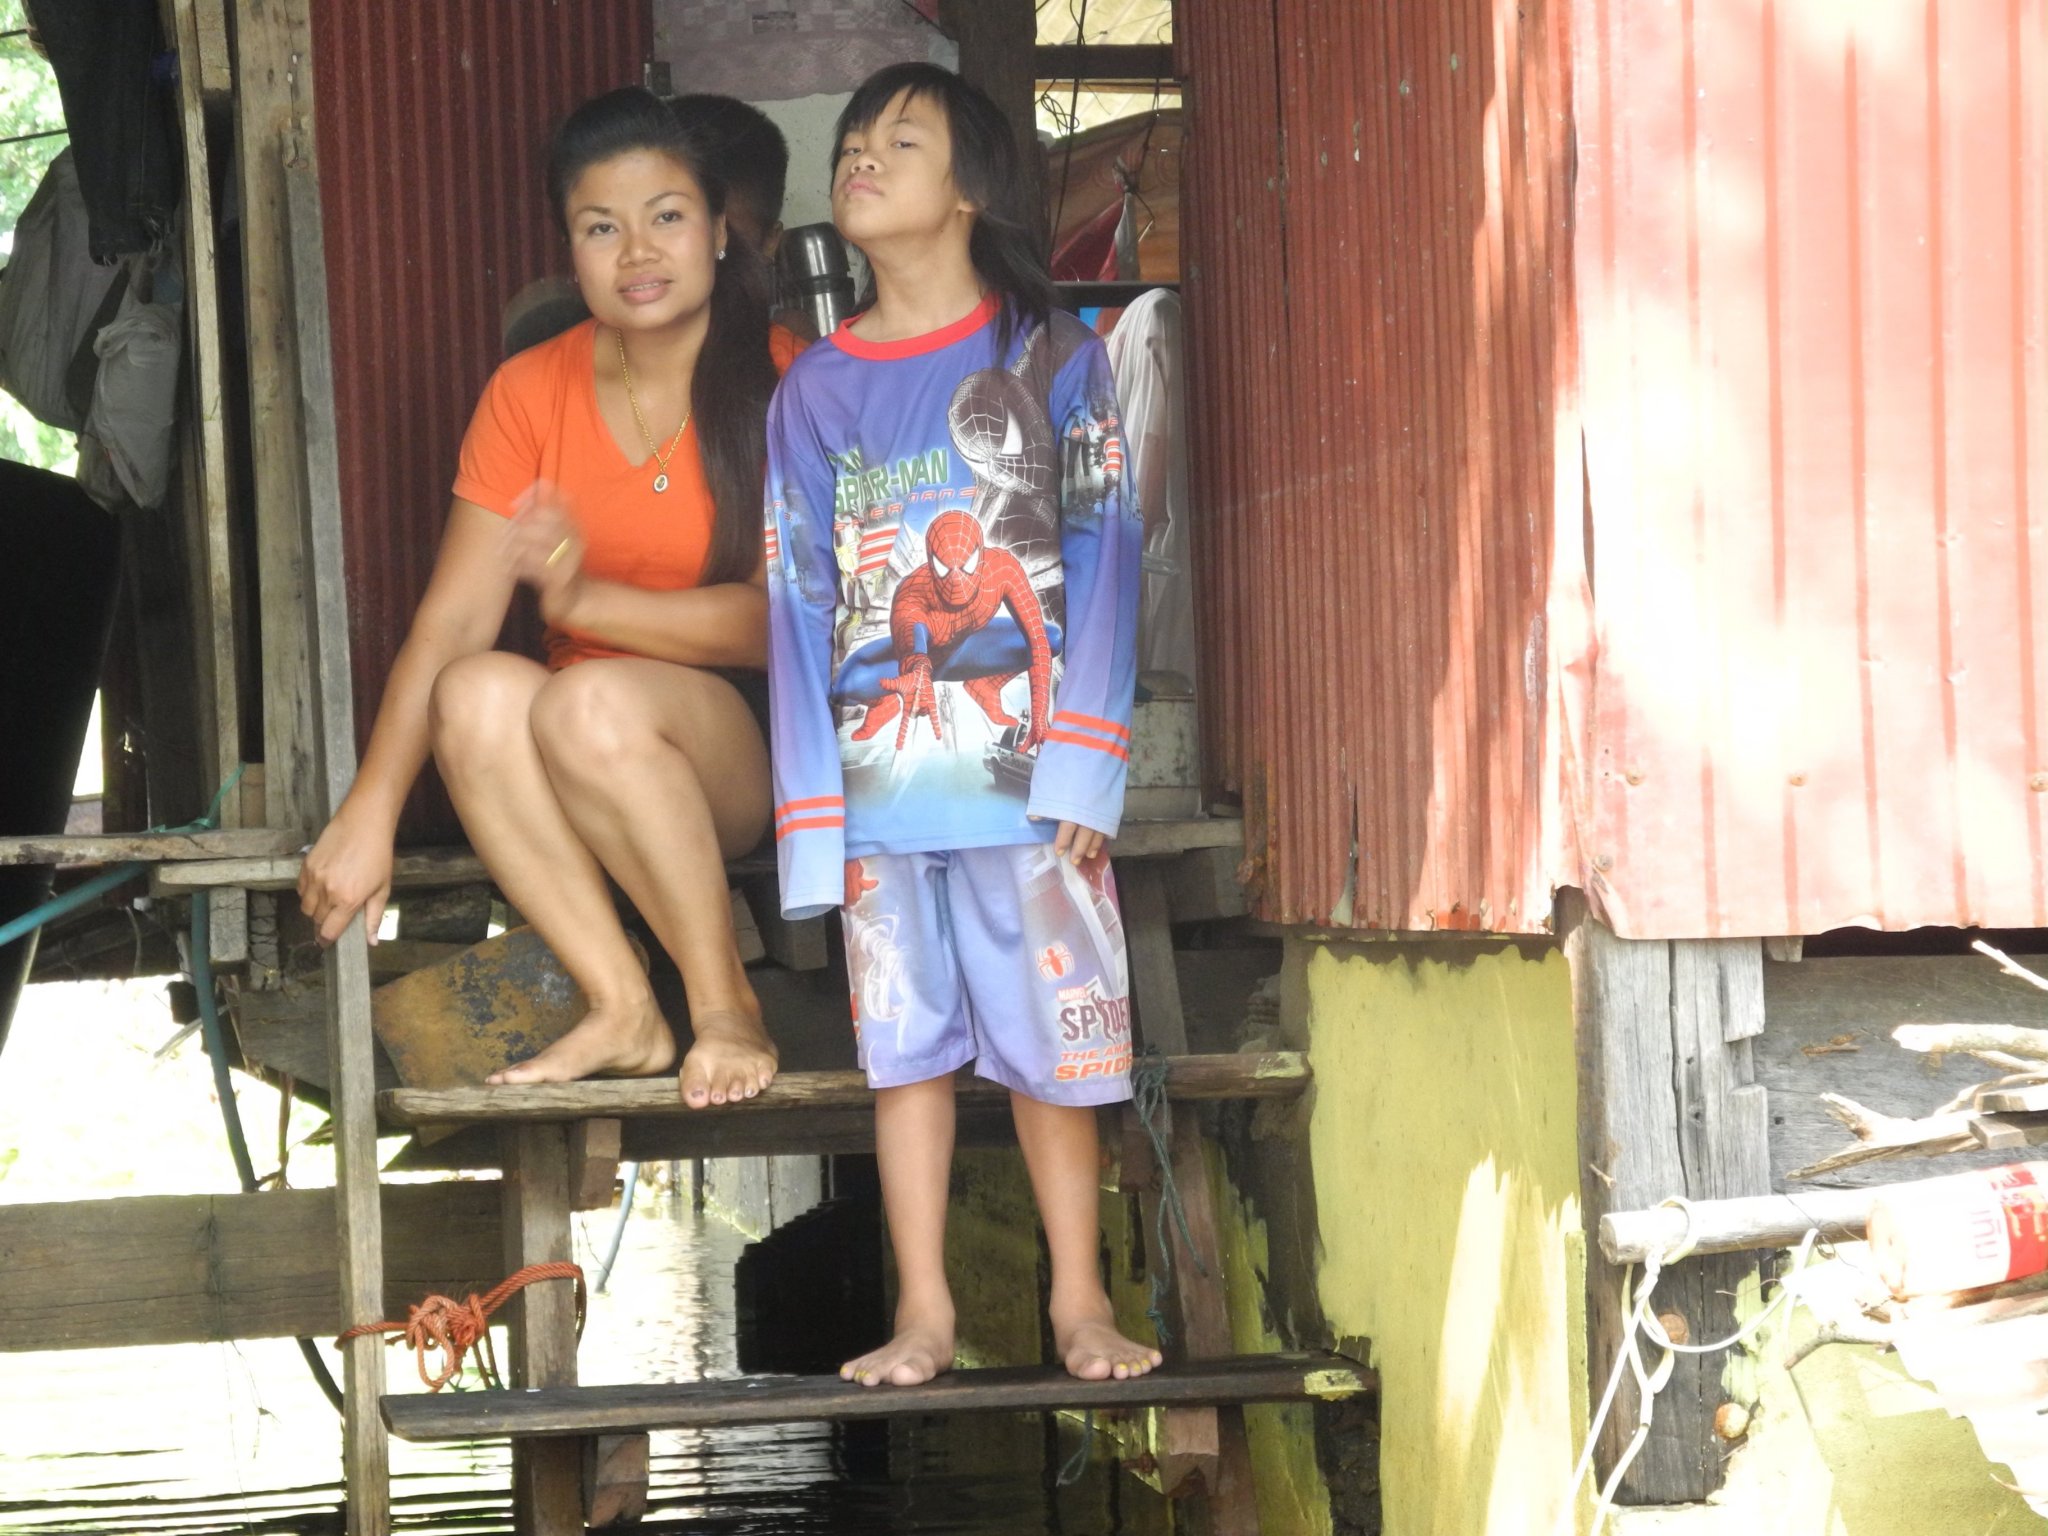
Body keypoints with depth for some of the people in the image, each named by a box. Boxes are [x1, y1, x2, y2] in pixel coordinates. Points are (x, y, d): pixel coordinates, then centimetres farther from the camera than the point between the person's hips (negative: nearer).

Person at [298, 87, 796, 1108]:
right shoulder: (530, 394, 3)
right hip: (573, 785, 4)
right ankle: (622, 1011, -23)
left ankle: (728, 1008, -18)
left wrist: (587, 600, -19)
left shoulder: (784, 381, -7)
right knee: (479, 693, -28)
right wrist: (370, 810, -17)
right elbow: (452, 620, -6)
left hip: (751, 752, -3)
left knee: (591, 702, -34)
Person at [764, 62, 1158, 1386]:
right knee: (905, 1041, 4)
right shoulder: (818, 390, 10)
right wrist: (812, 813, -1)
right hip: (879, 780, 2)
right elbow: (798, 599, 7)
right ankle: (924, 1314, 10)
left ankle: (1080, 1301, 11)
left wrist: (1082, 768, -11)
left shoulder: (1053, 358, 3)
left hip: (1024, 769, -2)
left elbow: (1102, 560, -2)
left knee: (1052, 1041, 1)